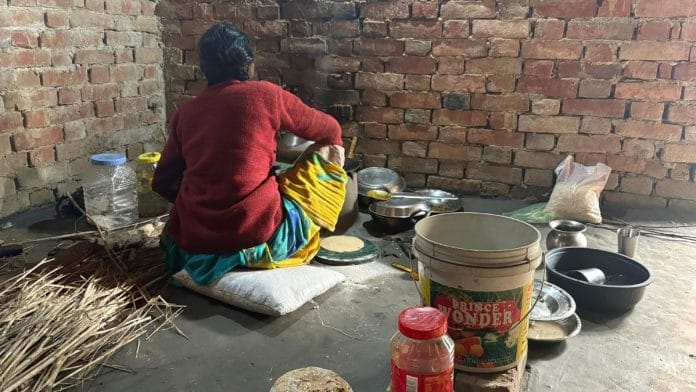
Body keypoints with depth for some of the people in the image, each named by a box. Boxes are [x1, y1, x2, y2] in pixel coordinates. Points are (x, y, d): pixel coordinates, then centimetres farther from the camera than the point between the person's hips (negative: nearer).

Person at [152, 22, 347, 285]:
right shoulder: (265, 94, -2)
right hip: (256, 238, -5)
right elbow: (330, 130, 11)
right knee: (329, 153, 10)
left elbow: (163, 183, 13)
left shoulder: (185, 113, 8)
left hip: (191, 242, 6)